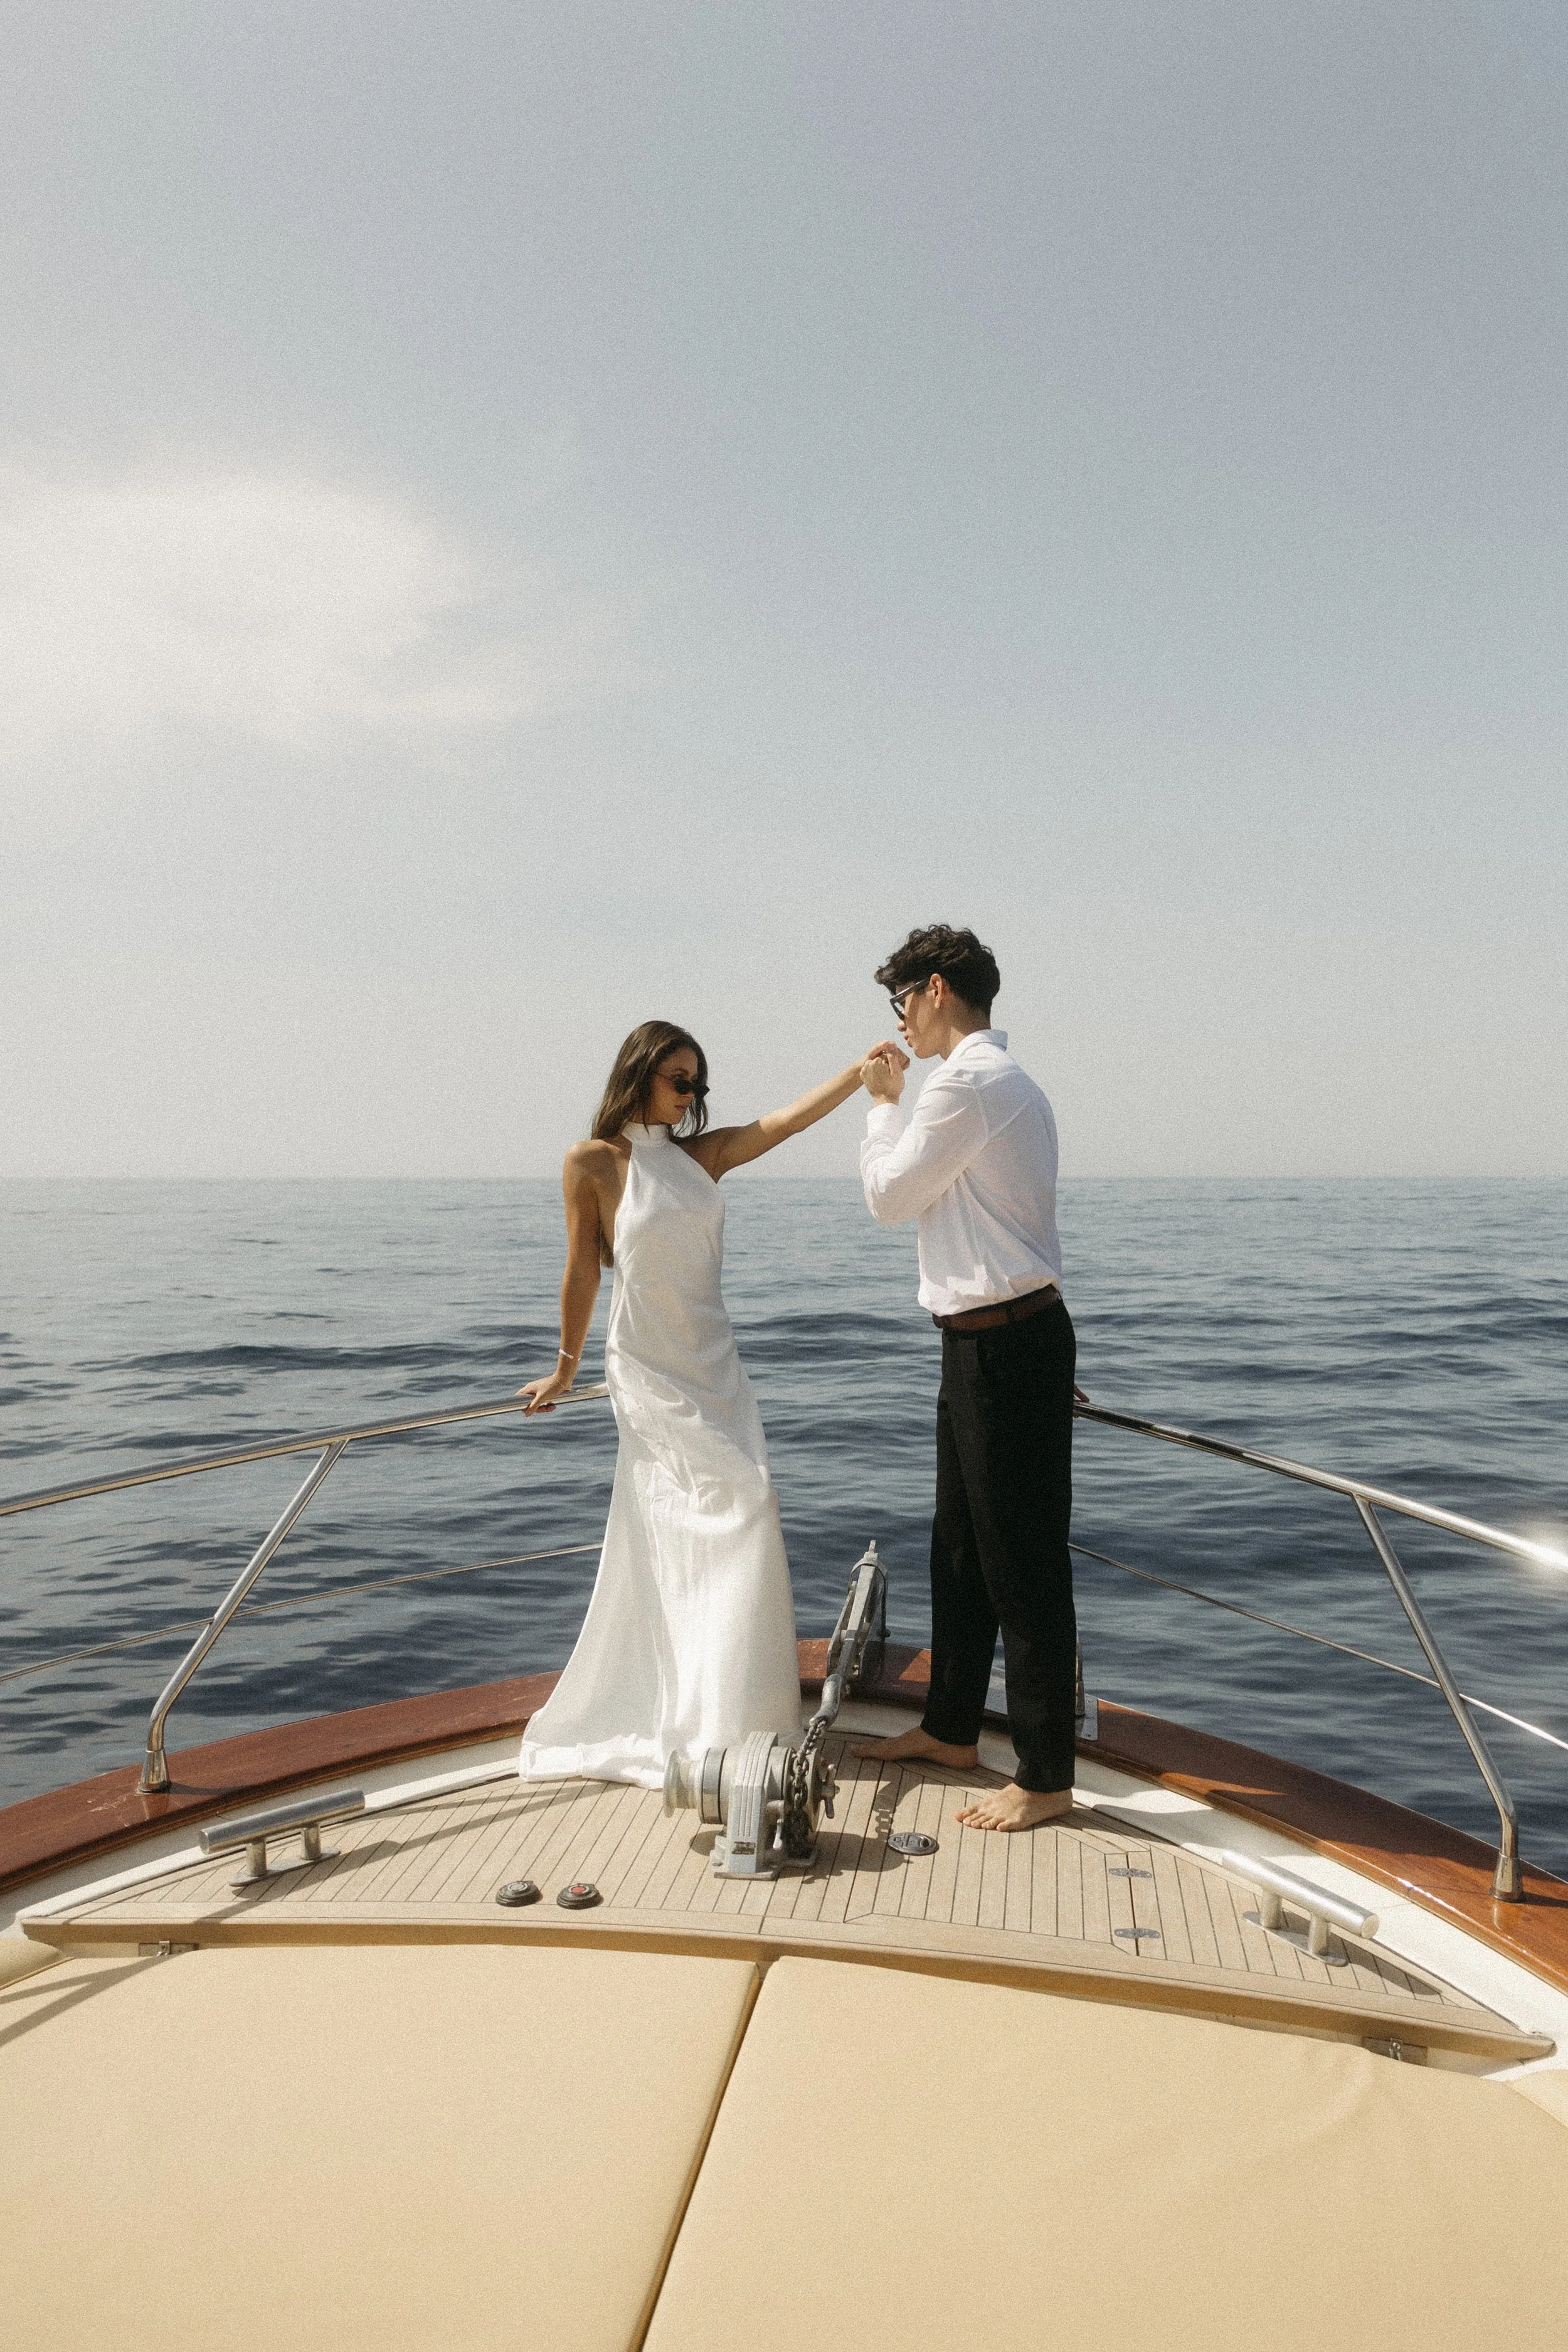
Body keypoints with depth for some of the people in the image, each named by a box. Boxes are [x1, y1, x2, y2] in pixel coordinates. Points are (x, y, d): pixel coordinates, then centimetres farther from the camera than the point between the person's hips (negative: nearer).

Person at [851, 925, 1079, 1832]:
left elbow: (889, 1196, -8)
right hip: (989, 1339, 11)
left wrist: (886, 1102, 3)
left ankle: (1047, 1777, 11)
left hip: (1005, 1341, -11)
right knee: (961, 1546, 20)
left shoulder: (966, 1083, -16)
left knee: (1024, 1560, -1)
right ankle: (952, 1728, 35)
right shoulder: (1011, 1081, 17)